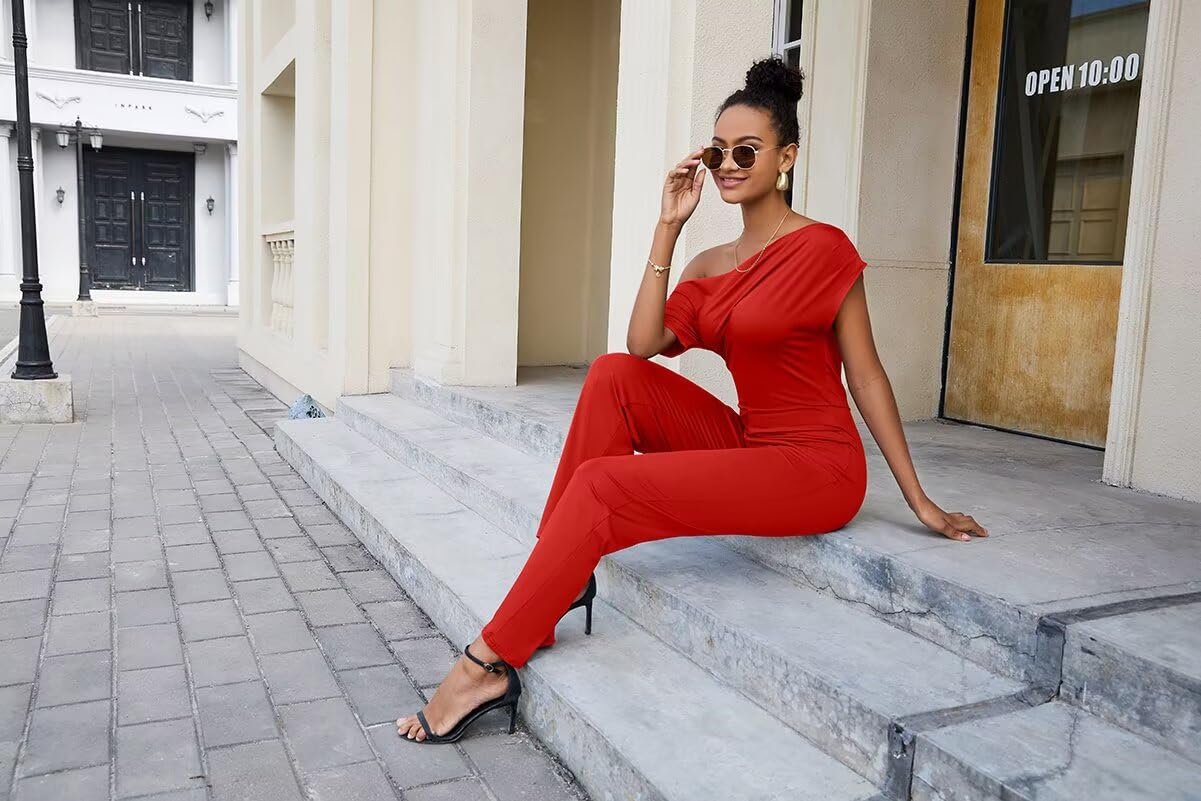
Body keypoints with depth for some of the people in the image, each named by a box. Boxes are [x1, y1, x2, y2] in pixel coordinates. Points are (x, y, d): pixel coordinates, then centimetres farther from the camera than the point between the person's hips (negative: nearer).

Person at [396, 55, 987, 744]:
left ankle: (490, 665, -9)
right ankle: (558, 575, -7)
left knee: (603, 485, -19)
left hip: (818, 468, -6)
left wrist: (921, 503, -4)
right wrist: (668, 228, -7)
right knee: (615, 375, -12)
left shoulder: (823, 248, -7)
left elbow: (867, 378, -6)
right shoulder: (710, 268, 10)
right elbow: (644, 343, -7)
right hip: (747, 446, 6)